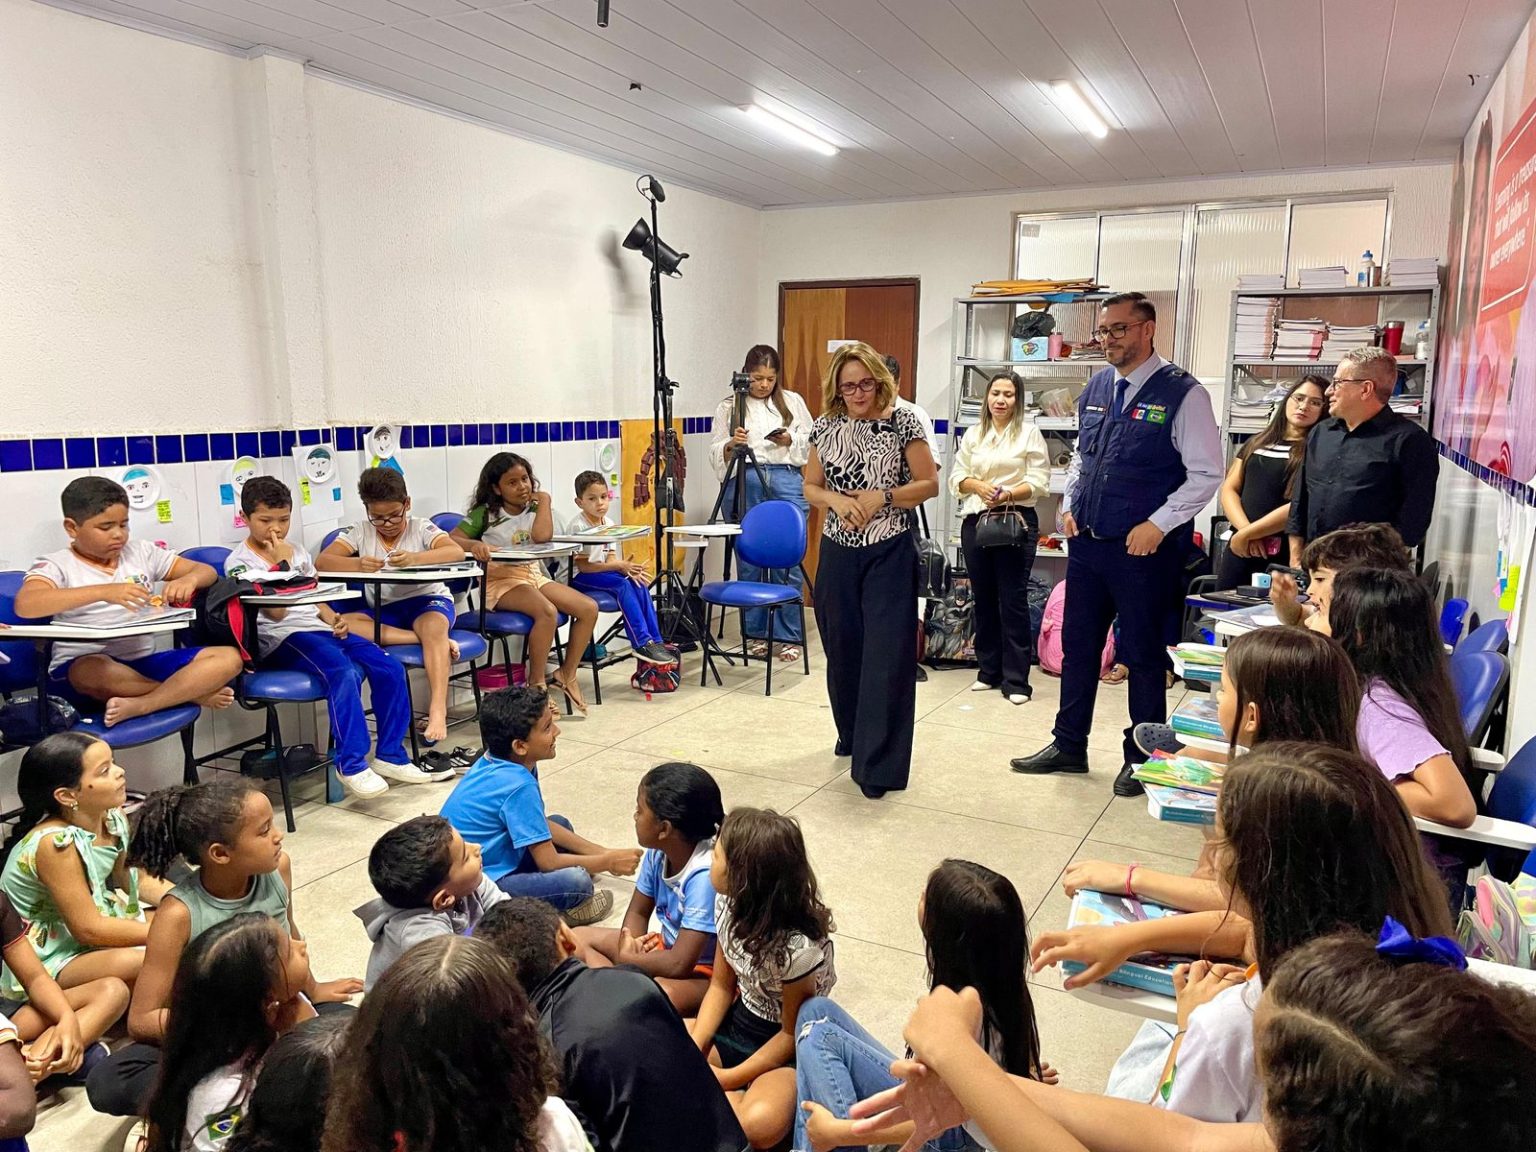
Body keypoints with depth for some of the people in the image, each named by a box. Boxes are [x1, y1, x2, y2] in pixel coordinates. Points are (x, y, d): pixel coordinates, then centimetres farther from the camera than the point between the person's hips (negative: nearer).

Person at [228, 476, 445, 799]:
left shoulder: (297, 551, 20)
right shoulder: (239, 562, 0)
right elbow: (276, 610, -11)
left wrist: (334, 619, 3)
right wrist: (281, 564, -11)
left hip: (319, 629, 7)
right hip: (282, 639, -7)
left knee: (390, 668, -14)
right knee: (344, 672, -35)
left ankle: (390, 755, -4)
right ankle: (351, 764, -27)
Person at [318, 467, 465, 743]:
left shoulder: (421, 528, -5)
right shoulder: (359, 532, 2)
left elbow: (457, 552, -23)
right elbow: (322, 561, -12)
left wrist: (414, 559, -41)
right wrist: (358, 564, -34)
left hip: (428, 599, -3)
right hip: (384, 609, 3)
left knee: (433, 627, -37)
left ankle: (438, 710, -44)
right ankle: (429, 638, -31)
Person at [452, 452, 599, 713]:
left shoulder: (534, 509, 7)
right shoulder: (485, 513, -1)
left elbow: (541, 536, -15)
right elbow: (452, 540, -10)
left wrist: (544, 500, -6)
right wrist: (474, 545, -31)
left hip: (533, 575, 5)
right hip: (500, 580, -5)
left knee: (589, 608, -10)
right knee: (547, 611, -33)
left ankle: (567, 674, 4)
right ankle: (536, 684, -17)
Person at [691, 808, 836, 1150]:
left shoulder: (799, 948, -31)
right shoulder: (728, 904, -10)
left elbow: (792, 1033, -17)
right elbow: (721, 986, 1)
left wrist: (727, 1078, -17)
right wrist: (693, 1048, -12)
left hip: (789, 1050, -6)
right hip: (738, 1024, 7)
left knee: (758, 1124, -36)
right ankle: (735, 1100, -8)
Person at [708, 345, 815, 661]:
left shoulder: (793, 401, 14)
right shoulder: (729, 406, 11)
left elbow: (811, 441, 13)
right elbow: (715, 451, 7)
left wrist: (789, 439, -5)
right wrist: (731, 444, -13)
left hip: (786, 482, 0)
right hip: (744, 483, 1)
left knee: (787, 561, -4)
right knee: (749, 561, 4)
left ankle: (789, 636, 4)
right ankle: (756, 634, 15)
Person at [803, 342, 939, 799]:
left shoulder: (902, 423, -4)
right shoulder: (826, 427, 6)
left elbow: (929, 484, -4)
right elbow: (810, 487, 10)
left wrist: (881, 497, -16)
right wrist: (836, 500, -10)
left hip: (888, 554, -4)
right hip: (838, 552, 4)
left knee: (886, 657, -7)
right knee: (843, 651, 14)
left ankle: (876, 765, -1)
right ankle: (853, 736, 37)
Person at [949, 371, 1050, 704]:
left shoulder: (1029, 432, 0)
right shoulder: (973, 433, 12)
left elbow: (1039, 481, -5)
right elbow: (957, 476, 9)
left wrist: (1008, 495, -21)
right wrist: (978, 486, -11)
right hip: (975, 521, 4)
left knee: (1013, 600, -3)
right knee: (982, 598, 10)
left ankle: (1016, 679, 2)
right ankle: (988, 670, 22)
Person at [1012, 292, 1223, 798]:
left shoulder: (1182, 393, -11)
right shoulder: (1095, 388, 8)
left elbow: (1206, 474, -11)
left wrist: (1158, 525, -16)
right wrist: (1069, 505, 7)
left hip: (1143, 549, -6)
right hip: (1086, 543, 6)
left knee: (1143, 656, 7)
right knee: (1077, 646, 15)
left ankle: (1141, 759, 24)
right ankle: (1068, 746, 30)